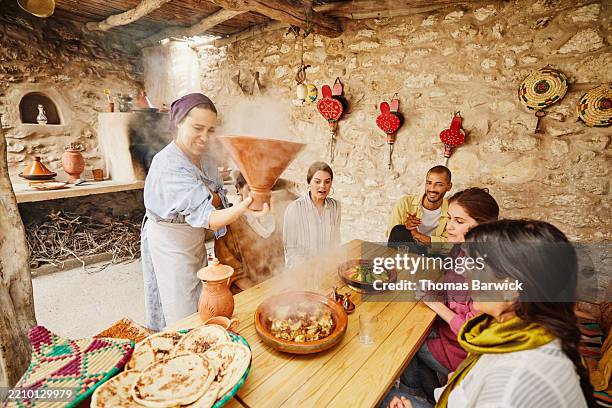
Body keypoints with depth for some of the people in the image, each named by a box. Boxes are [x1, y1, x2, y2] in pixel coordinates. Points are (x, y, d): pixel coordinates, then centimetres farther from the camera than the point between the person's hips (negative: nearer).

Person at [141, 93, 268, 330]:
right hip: (170, 241, -7)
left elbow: (216, 199, 8)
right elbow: (206, 218, -42)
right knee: (182, 313, 7)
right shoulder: (168, 166, -31)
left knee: (199, 302, 24)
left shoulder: (205, 157, -7)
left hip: (195, 238, 8)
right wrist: (242, 208, -57)